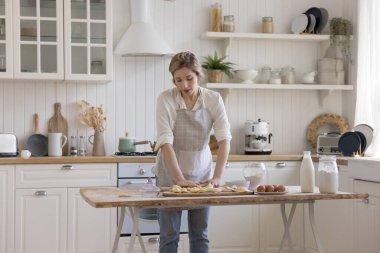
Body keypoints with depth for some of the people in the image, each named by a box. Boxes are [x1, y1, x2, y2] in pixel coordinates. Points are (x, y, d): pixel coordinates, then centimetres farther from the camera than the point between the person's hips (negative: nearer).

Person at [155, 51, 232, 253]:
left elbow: (224, 139, -15)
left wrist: (217, 177, -27)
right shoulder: (165, 99, -15)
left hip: (201, 173, 2)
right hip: (171, 173, -2)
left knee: (200, 234, 7)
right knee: (170, 234, 2)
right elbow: (165, 142, -22)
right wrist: (180, 179, -32)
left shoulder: (213, 99, -9)